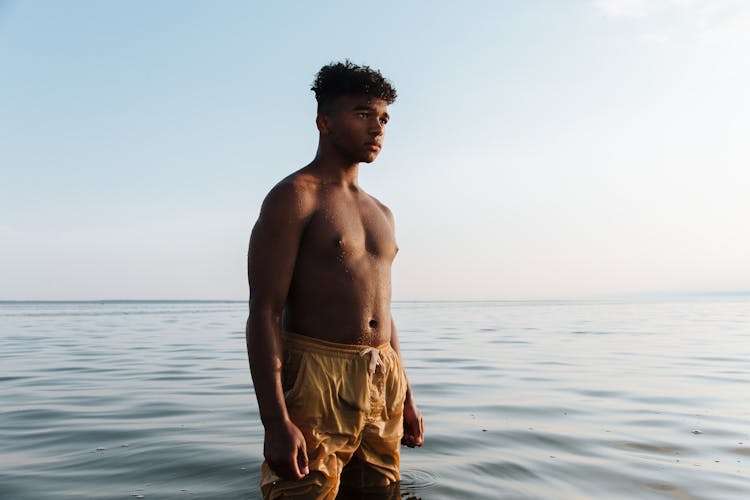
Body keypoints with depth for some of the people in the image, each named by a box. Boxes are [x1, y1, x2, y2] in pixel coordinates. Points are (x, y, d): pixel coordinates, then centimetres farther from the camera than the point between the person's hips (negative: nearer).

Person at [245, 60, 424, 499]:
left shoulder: (381, 213, 16)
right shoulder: (295, 197, -6)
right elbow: (264, 313, -14)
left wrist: (404, 397, 18)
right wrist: (276, 423, -21)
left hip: (382, 383, 7)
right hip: (315, 382, -7)